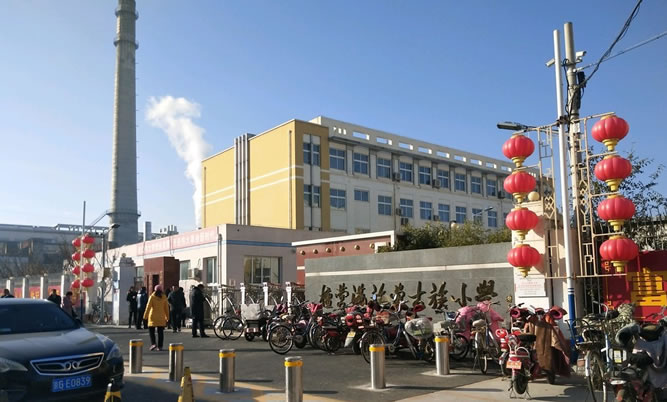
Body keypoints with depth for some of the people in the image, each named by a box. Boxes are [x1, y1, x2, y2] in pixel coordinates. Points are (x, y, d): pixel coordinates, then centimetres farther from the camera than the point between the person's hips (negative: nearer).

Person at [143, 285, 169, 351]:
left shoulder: (152, 297, -6)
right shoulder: (164, 297, 1)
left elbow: (148, 307, -7)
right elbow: (166, 308, 4)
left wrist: (145, 316, -1)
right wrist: (167, 317, 12)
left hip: (153, 317, -2)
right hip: (161, 317, 2)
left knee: (151, 331, 8)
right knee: (160, 332, 5)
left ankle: (153, 344, -8)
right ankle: (160, 346, 4)